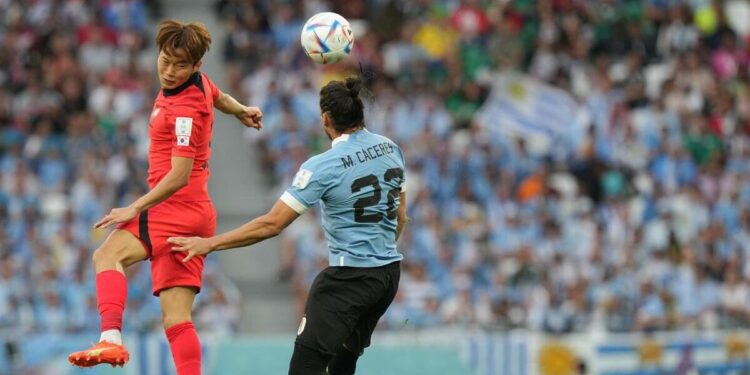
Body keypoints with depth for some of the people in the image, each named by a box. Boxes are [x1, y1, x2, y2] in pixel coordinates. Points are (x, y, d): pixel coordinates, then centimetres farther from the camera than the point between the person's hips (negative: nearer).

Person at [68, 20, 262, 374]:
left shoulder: (186, 109, -16)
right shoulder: (198, 82, 11)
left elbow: (179, 175, -21)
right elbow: (219, 98, 35)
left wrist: (135, 208, -21)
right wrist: (242, 111, 52)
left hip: (178, 208, -10)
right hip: (194, 212, 10)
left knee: (108, 255, -24)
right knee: (176, 321, 1)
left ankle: (111, 338, -41)